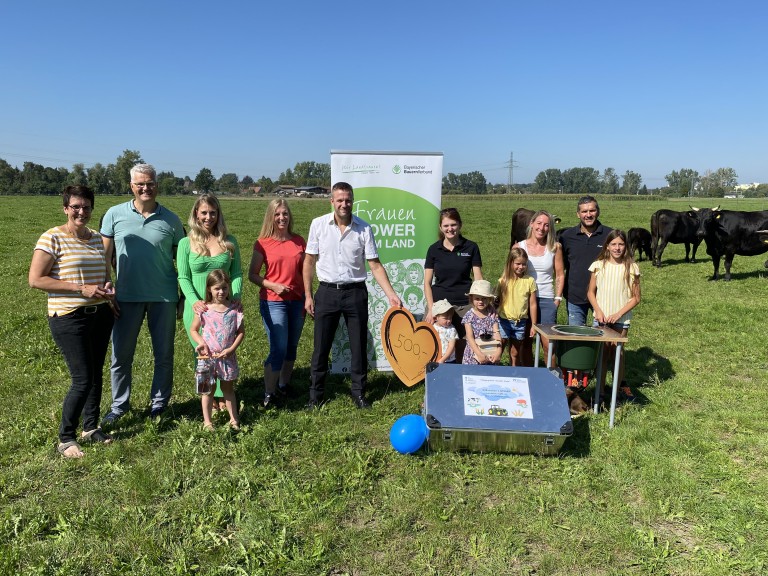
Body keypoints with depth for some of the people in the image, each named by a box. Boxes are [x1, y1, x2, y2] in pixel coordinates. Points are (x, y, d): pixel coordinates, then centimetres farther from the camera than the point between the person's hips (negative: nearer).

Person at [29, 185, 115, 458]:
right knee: (83, 379, -7)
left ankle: (91, 427, 29)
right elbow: (35, 279, -13)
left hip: (100, 315, 6)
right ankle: (65, 438, 11)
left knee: (96, 374, 13)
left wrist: (107, 287, -1)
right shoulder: (53, 238, -9)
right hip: (69, 318, -6)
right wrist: (81, 288, -18)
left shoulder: (98, 238, 10)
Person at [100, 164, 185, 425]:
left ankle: (159, 403, 26)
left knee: (164, 355, 9)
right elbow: (105, 256, 4)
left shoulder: (170, 219, 1)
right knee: (121, 355, 8)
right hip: (126, 296, 0)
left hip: (164, 296, 0)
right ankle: (119, 404, 25)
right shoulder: (115, 214, 1)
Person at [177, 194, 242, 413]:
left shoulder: (229, 241, 5)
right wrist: (194, 301, -19)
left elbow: (237, 273, 4)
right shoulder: (186, 243, 0)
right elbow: (183, 277, -4)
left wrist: (236, 296, -12)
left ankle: (223, 396, 23)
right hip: (198, 308, -1)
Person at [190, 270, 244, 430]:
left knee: (228, 388, 15)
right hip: (208, 356, -1)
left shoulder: (235, 308, -6)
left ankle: (234, 419, 24)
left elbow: (241, 332, -2)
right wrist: (201, 343, -16)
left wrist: (231, 349, -13)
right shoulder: (204, 309, -8)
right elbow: (193, 330, 1)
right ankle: (207, 421, 18)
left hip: (227, 356, 1)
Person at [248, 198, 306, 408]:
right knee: (278, 350, -7)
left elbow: (304, 272, 12)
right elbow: (252, 275, -2)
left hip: (297, 301, 4)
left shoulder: (299, 241, 6)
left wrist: (308, 299, 9)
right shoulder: (263, 243, -4)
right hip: (273, 302, -4)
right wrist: (273, 285, -16)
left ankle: (284, 386, 30)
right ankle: (268, 394, 7)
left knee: (291, 348, 12)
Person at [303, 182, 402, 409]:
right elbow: (309, 261, 3)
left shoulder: (364, 228, -3)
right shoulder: (319, 224, -2)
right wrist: (308, 295, 1)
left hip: (355, 292, 0)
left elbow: (375, 265, -2)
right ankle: (315, 395, 22)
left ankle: (359, 393, 24)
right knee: (321, 347, 7)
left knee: (359, 346, 8)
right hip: (327, 291, 0)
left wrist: (391, 294, -10)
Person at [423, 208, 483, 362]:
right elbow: (427, 282, 4)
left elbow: (478, 279, 3)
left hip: (464, 305, 0)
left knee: (461, 349, -1)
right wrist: (431, 309, -6)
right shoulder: (434, 249, 5)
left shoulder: (471, 248, 3)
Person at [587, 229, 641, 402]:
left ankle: (621, 384, 29)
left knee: (617, 350, 6)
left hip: (621, 318, -1)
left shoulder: (631, 268, -4)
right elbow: (591, 292, 4)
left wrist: (618, 314, -11)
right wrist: (598, 312, -8)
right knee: (602, 352, 4)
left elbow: (636, 297, -2)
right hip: (601, 318, 1)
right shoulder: (598, 265, -2)